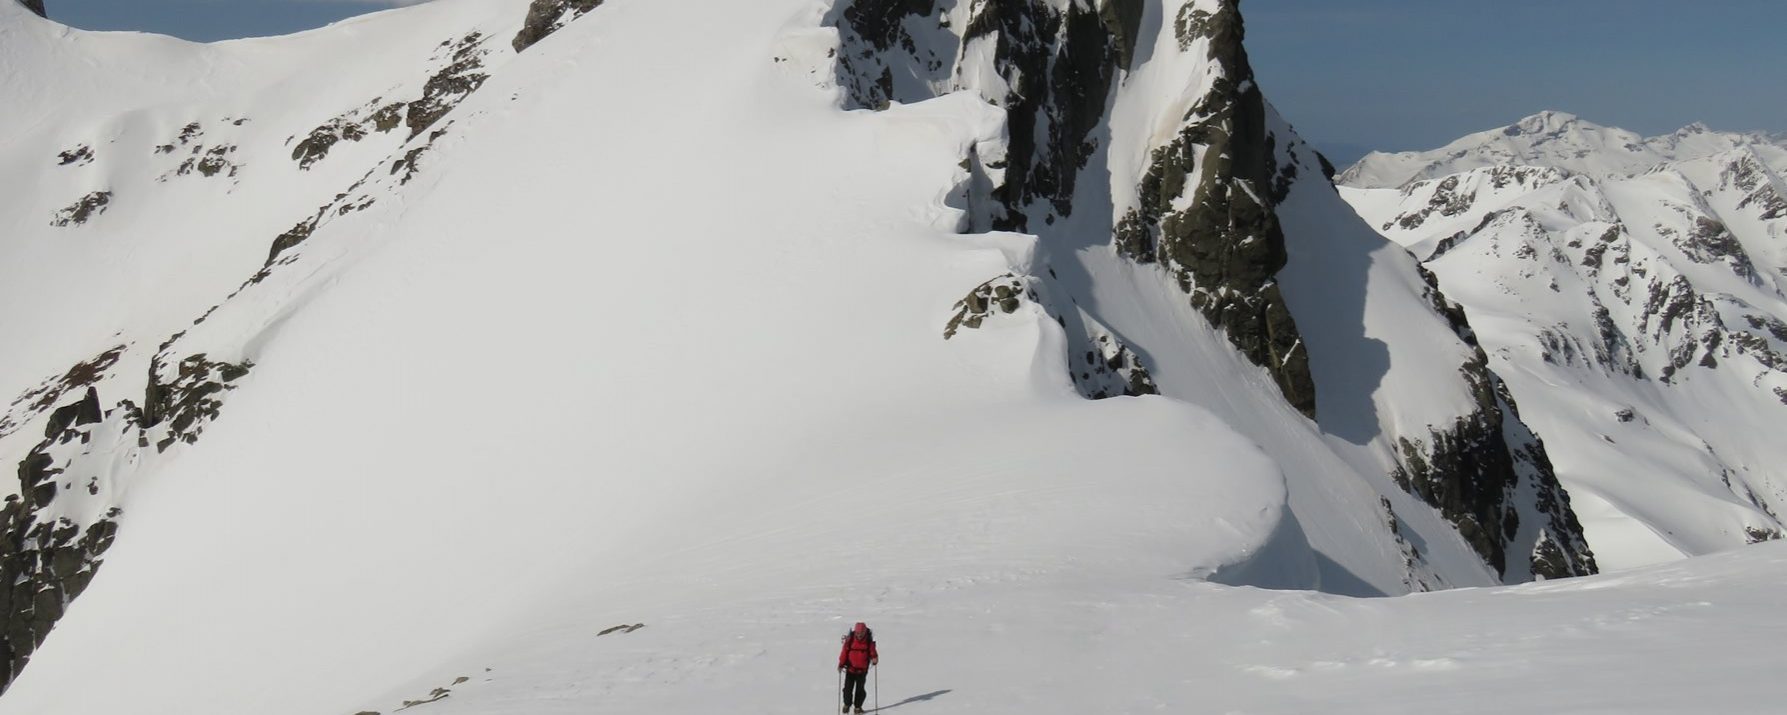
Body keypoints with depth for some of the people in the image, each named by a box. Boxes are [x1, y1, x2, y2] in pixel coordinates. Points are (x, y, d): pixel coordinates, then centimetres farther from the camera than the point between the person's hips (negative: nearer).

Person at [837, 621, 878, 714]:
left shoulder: (869, 641, -7)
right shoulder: (850, 639, -10)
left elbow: (872, 652, -1)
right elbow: (845, 652, -7)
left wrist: (874, 658, -22)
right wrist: (841, 664, -13)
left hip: (862, 670, 0)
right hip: (850, 668, 0)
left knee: (860, 689, 3)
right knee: (848, 688, 2)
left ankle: (858, 707, 22)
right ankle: (847, 704, 27)